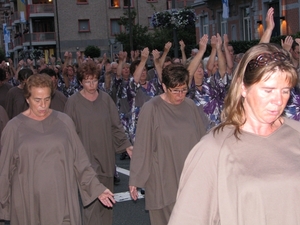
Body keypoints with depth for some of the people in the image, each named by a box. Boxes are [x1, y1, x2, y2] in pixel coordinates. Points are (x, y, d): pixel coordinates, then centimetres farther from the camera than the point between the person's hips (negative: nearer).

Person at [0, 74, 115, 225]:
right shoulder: (14, 127, -2)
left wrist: (96, 188, 1)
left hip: (62, 197, 1)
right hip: (27, 201, -1)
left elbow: (79, 160, 4)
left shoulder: (64, 121, 1)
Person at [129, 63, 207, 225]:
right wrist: (135, 180, -6)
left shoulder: (190, 106, 2)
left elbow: (201, 141, 9)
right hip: (162, 181, -3)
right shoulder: (151, 109, -10)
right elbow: (141, 146, -8)